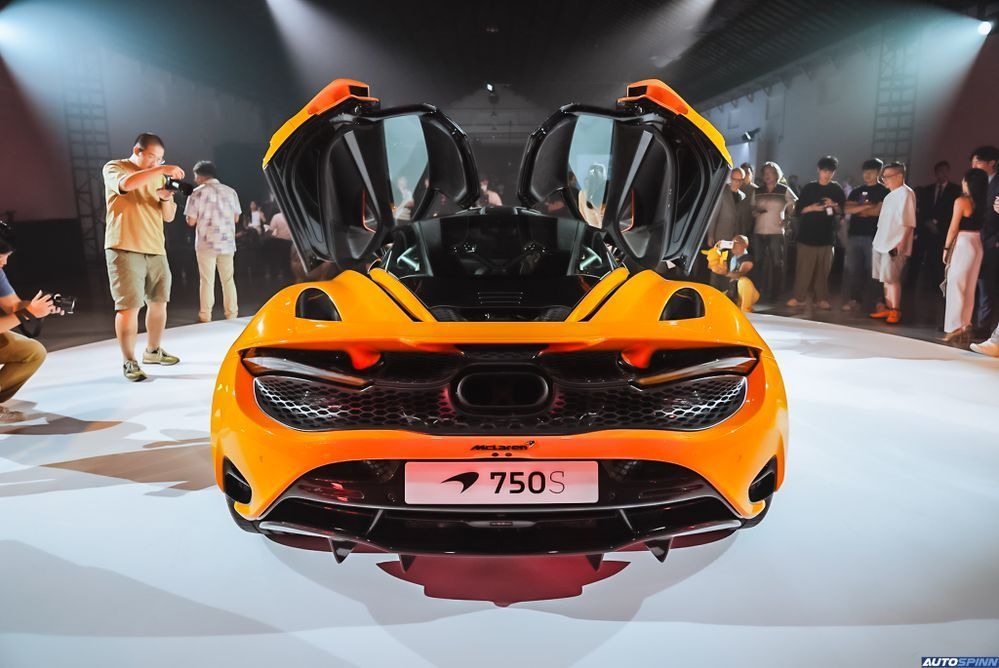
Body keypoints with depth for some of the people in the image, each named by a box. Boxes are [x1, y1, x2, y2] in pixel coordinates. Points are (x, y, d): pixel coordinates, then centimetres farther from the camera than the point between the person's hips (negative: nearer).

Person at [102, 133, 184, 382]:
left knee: (158, 302, 11)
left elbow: (169, 216, 14)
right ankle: (129, 362, -4)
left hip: (156, 249, 6)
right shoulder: (113, 168, 1)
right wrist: (162, 170, -27)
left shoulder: (157, 177, 18)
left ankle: (153, 351, 27)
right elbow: (126, 183, -24)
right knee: (129, 306, -10)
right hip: (125, 249, -6)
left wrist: (166, 199, -7)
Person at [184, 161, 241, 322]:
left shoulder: (198, 192, -5)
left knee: (207, 281, 3)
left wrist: (202, 216, 12)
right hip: (227, 243, 3)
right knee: (228, 280, 10)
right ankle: (232, 315, 11)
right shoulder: (230, 191, 5)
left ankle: (205, 316, 6)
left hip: (206, 243, -3)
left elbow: (191, 221, -6)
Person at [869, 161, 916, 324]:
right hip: (882, 243, 8)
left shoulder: (906, 193, -8)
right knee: (885, 279, 10)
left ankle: (895, 311, 0)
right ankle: (887, 308, 16)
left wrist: (902, 241, -21)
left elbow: (909, 222, -14)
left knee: (892, 278, -7)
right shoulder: (890, 195, 18)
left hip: (895, 244, -8)